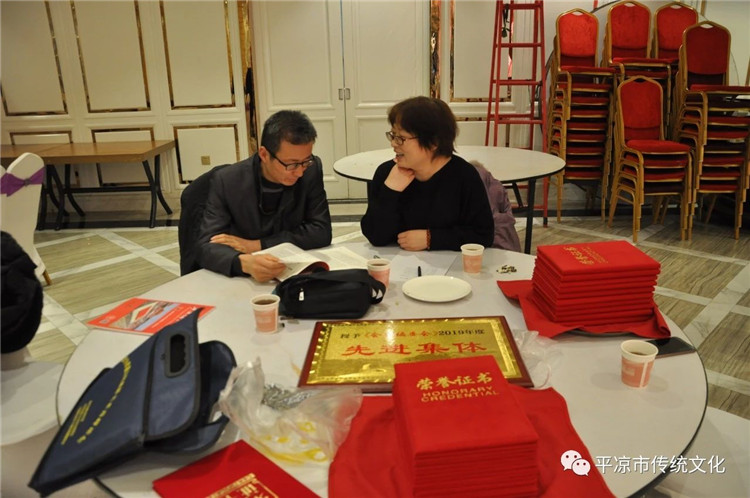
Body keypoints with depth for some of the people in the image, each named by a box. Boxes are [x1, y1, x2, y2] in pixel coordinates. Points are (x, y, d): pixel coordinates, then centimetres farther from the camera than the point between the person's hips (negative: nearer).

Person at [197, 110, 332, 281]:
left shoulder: (311, 170, -8)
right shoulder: (226, 181, -13)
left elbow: (321, 231, -10)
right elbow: (206, 246, -17)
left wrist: (257, 245, -17)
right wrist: (244, 262, -38)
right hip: (240, 280, 0)